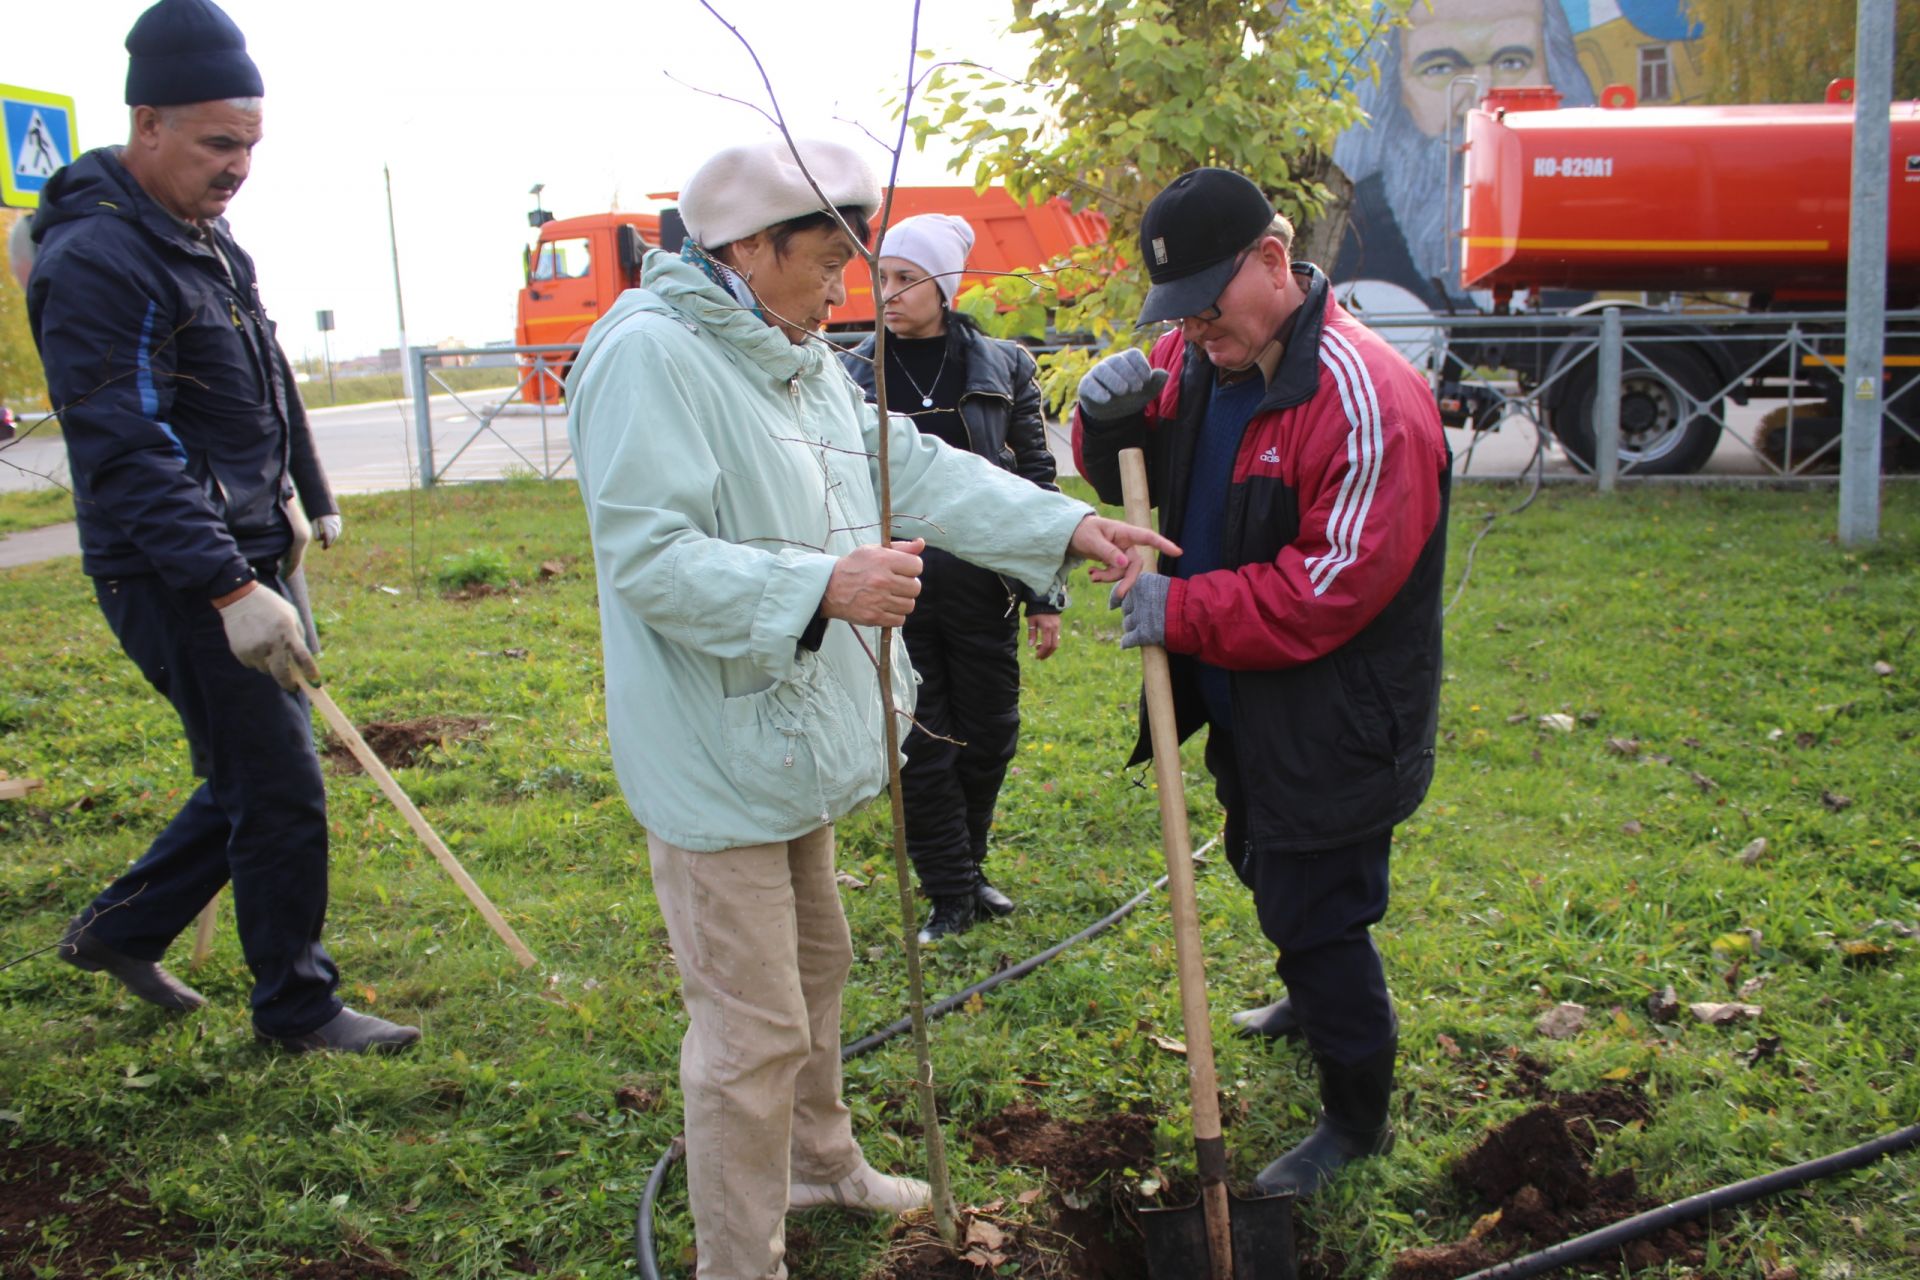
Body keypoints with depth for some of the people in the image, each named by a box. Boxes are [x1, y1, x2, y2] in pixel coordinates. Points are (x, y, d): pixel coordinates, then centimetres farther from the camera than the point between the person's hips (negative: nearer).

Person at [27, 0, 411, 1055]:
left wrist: (301, 501, 26)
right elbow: (128, 452, -25)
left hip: (250, 559, 10)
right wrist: (231, 590, -31)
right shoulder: (96, 261, -18)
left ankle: (119, 930, 36)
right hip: (177, 580, -10)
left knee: (258, 777, 17)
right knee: (279, 792, -3)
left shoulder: (207, 238, 13)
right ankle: (297, 1009, 14)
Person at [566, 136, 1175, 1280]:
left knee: (815, 971, 26)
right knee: (755, 1027, -1)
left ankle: (820, 1162, 49)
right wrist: (821, 589, -36)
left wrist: (1067, 527, 4)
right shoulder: (649, 355, -20)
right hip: (713, 763, -10)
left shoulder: (802, 360, 11)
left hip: (792, 743, 10)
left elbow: (918, 469, 11)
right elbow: (649, 556, -28)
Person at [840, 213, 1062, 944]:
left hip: (981, 589, 1)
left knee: (988, 737, 12)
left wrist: (1044, 595, 1)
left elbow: (1035, 481, 4)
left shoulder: (1003, 368, 2)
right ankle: (951, 892, 19)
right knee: (920, 749, 4)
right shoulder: (853, 375, 2)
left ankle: (968, 867, 35)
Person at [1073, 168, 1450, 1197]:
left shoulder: (1364, 398, -25)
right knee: (1268, 876, 28)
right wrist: (1112, 419, -12)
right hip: (1240, 704, 9)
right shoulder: (1194, 358, 1)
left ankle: (1358, 1119, 24)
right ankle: (1321, 1000, 56)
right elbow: (1133, 480, 11)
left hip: (1331, 724, -8)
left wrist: (1184, 611, -27)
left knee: (1314, 914, 2)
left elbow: (1334, 589, -28)